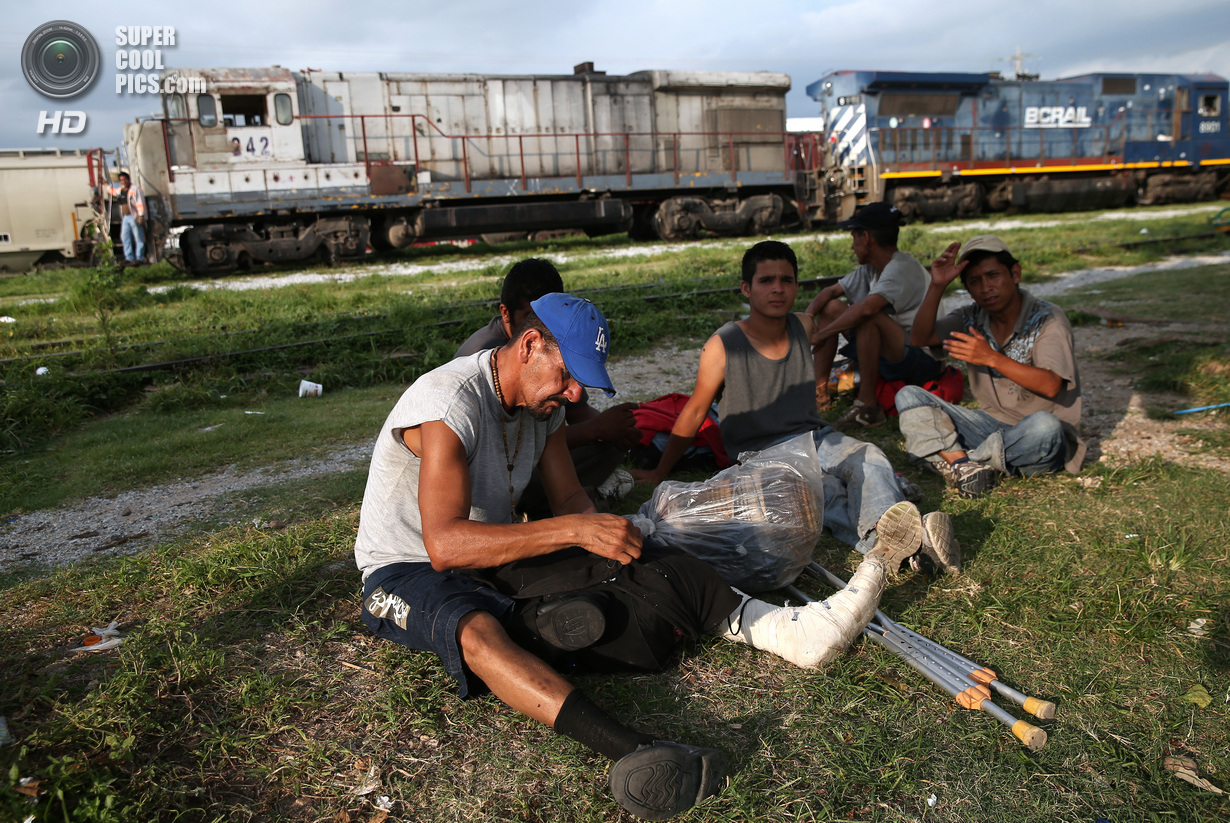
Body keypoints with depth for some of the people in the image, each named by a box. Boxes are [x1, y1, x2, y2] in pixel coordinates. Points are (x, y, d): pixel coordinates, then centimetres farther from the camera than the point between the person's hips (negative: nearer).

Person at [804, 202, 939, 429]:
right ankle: (819, 392, 4)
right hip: (891, 356, 9)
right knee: (831, 307, 7)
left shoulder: (902, 269, -21)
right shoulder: (870, 269, 6)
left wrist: (821, 335, -27)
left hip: (924, 361, -9)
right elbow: (830, 292, 12)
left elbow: (867, 308, -37)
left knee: (869, 317, -34)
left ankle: (867, 406, -23)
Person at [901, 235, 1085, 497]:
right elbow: (920, 338, -3)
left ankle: (954, 463, -22)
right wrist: (937, 286, -14)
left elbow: (1050, 386, -24)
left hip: (1039, 440, -5)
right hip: (991, 425, 5)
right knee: (908, 396, -10)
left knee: (1044, 426, -42)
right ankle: (966, 466, -31)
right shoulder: (973, 319, 5)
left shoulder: (1047, 319, -12)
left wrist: (992, 358, -34)